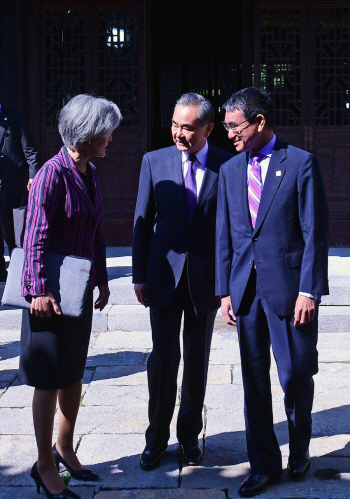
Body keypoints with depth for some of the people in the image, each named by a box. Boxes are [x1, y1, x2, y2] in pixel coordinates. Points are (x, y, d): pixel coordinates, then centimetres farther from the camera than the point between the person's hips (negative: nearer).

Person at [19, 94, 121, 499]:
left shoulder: (89, 173, 8)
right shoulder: (53, 174, -17)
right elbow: (36, 238, -18)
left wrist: (101, 279, 16)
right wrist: (40, 291, -20)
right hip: (52, 293, -8)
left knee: (73, 373, 17)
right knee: (49, 380, 3)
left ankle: (64, 449, 34)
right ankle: (45, 465, 17)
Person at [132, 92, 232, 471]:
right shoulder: (154, 162, 0)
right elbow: (142, 223, 3)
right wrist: (139, 276, 1)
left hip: (207, 278, 0)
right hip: (164, 276, 0)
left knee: (197, 359, 11)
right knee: (163, 357, 1)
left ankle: (189, 435, 26)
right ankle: (156, 438, 17)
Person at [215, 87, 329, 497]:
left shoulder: (301, 163, -5)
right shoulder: (230, 170, 10)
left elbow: (316, 232, -7)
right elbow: (224, 235, 11)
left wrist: (309, 290, -12)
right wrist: (225, 290, 6)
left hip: (289, 287, -4)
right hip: (246, 288, 4)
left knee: (296, 376, 4)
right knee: (254, 380, 8)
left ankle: (299, 450, 31)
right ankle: (264, 465, 21)